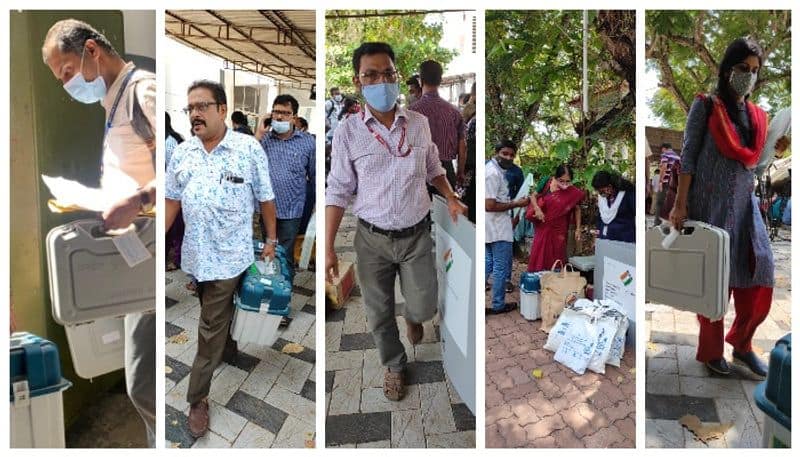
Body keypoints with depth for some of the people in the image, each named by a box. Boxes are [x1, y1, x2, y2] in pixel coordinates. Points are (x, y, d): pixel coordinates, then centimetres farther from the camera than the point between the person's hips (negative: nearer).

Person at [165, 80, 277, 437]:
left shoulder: (250, 149, -8)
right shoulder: (181, 153, 5)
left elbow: (266, 199, -3)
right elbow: (171, 200, 10)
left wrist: (271, 240, -1)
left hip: (230, 255, -4)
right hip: (196, 253, 5)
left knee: (210, 328, 2)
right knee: (218, 315, 21)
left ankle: (197, 398, 16)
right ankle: (231, 351, 46)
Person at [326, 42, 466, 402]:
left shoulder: (419, 123, -2)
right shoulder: (347, 131, -9)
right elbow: (338, 191, -6)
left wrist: (451, 198, 0)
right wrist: (328, 248, -10)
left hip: (417, 234, 2)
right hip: (372, 239, -1)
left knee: (424, 306, 11)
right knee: (379, 313, 13)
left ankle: (412, 316, 50)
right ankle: (394, 365, 42)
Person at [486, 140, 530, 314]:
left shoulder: (495, 170, 13)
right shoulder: (493, 173, -20)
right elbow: (489, 205, -26)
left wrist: (513, 202, 11)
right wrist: (516, 204, -18)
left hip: (492, 227, 10)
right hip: (499, 229, -10)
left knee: (488, 264, 16)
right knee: (501, 267, 3)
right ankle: (498, 305, 17)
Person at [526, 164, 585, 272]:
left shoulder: (573, 193, -11)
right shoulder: (547, 183, -13)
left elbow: (577, 209, 5)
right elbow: (533, 196, 1)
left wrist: (578, 229, 2)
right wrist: (537, 209, -17)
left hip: (558, 232, 0)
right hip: (543, 229, 1)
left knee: (555, 261, 8)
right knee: (539, 257, 8)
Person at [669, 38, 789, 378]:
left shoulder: (757, 115, 15)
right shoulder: (705, 106, -2)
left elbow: (751, 162, 20)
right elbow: (688, 158, -8)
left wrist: (776, 151, 2)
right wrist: (680, 205, -14)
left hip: (744, 204, 6)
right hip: (710, 205, -5)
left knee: (759, 276, 2)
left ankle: (741, 344, 24)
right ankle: (710, 351, 20)